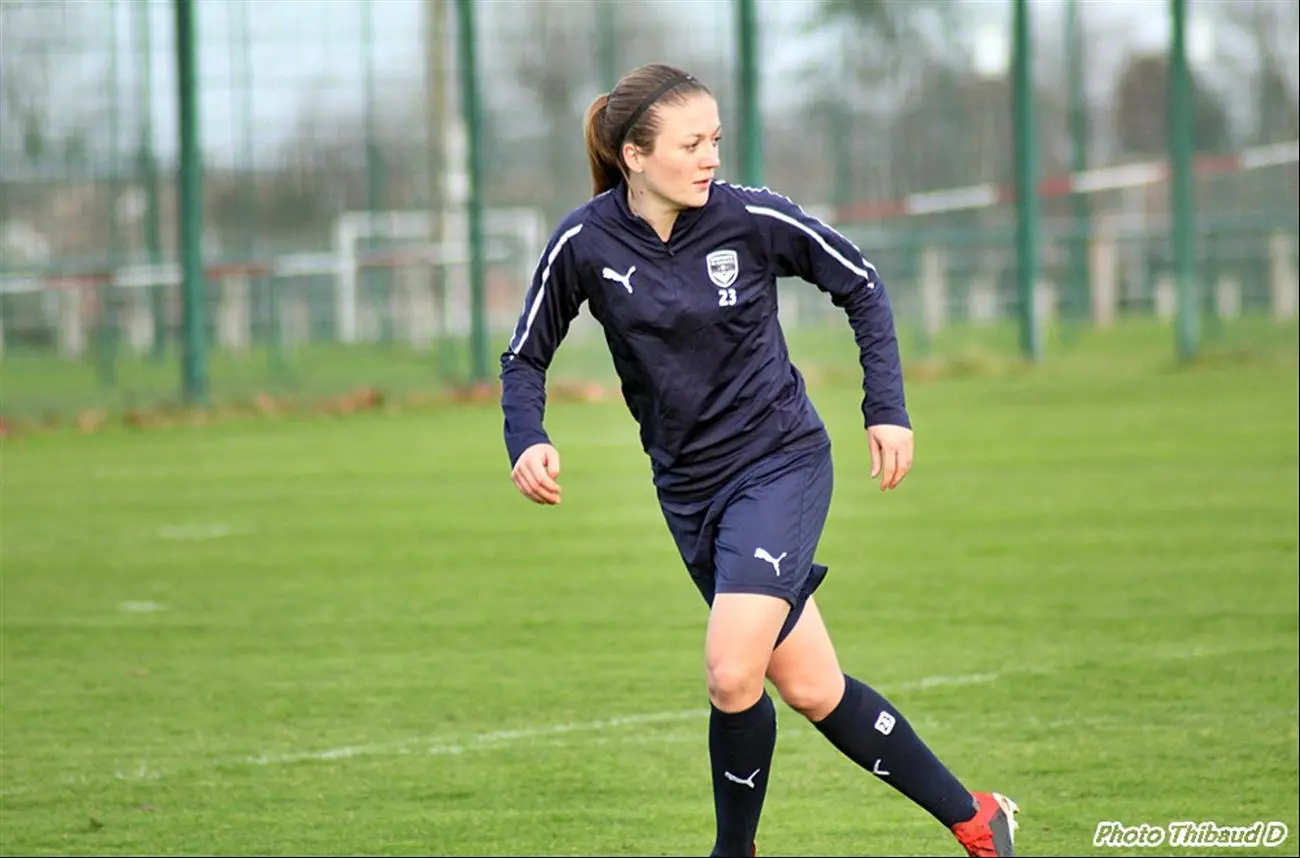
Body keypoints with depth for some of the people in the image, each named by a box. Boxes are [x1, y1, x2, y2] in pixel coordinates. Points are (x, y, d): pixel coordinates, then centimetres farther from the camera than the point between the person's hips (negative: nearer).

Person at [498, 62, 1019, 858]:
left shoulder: (751, 218, -13)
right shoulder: (584, 245, -9)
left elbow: (862, 285, 2)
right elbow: (526, 358, 3)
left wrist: (887, 407, -3)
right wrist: (528, 441, -16)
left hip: (782, 463, -3)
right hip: (689, 487, 3)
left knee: (732, 675, -19)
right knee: (811, 688, 6)